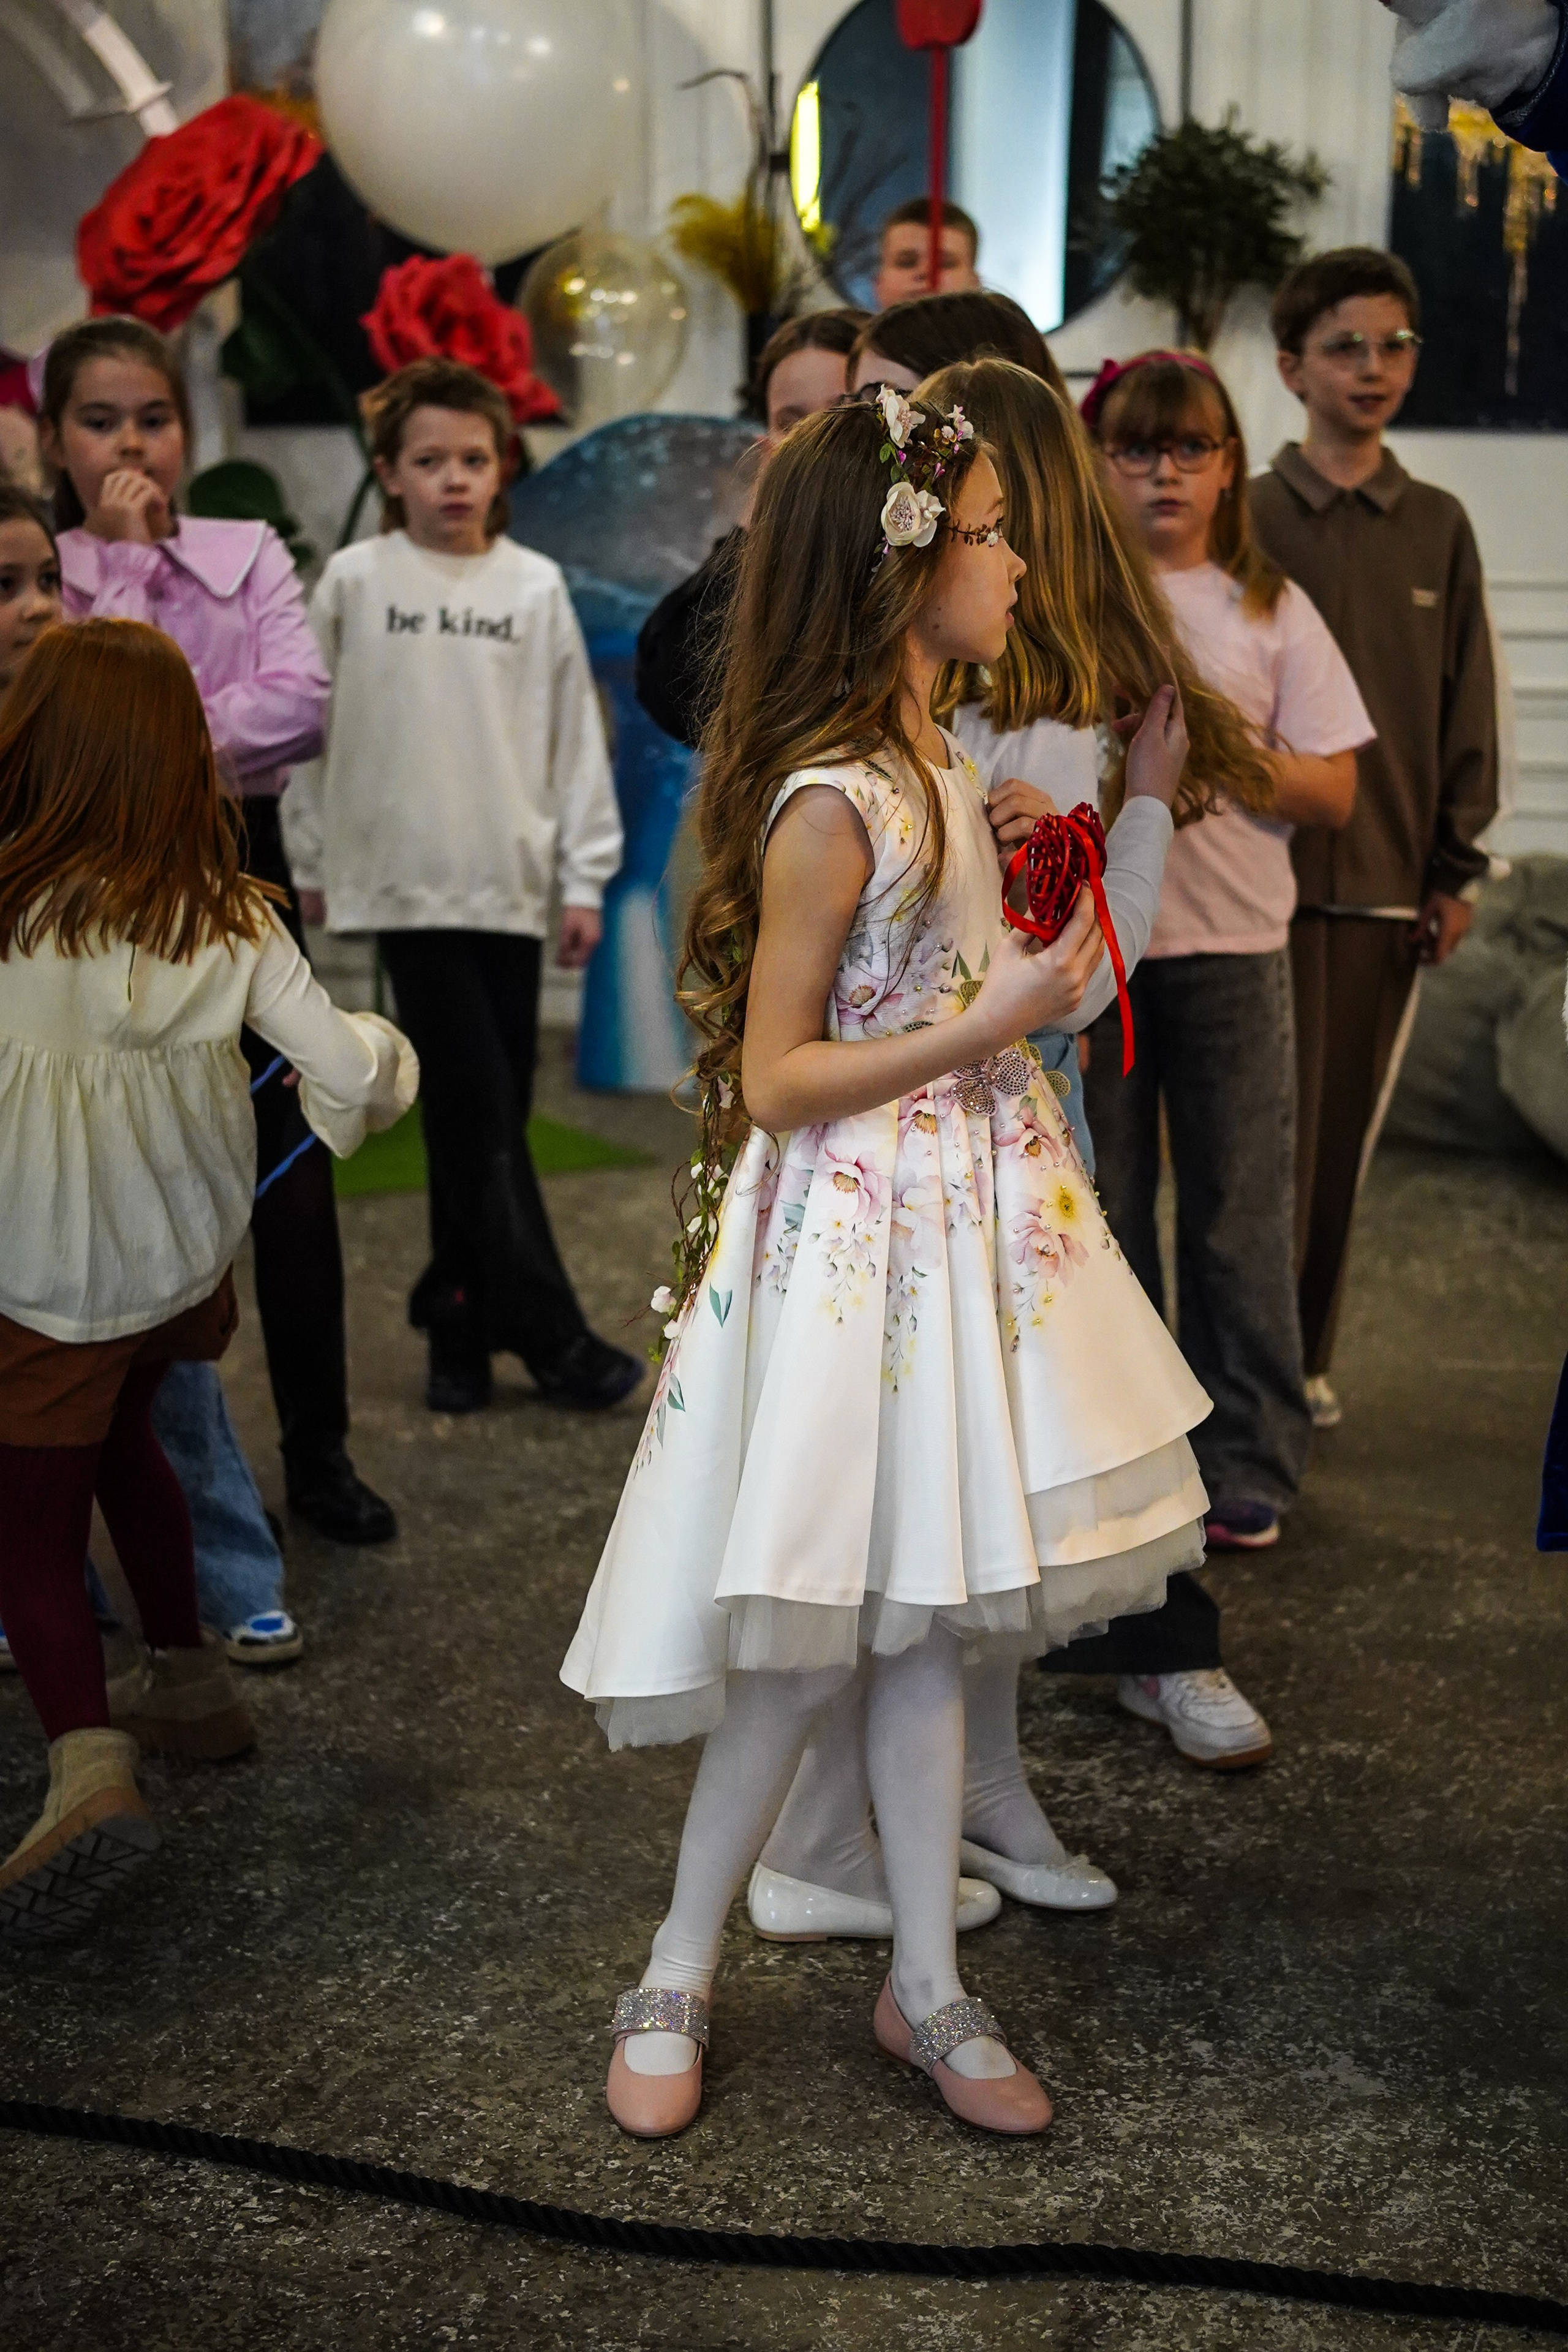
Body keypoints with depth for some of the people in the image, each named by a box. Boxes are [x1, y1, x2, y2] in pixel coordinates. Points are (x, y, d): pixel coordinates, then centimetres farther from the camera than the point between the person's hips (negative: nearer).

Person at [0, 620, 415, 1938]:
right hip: (187, 1252, 5)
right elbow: (352, 1074, -8)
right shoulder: (230, 920, -7)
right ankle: (186, 1678, 42)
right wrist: (388, 1056, 14)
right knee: (120, 1442, 30)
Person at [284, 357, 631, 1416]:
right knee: (479, 1108, -5)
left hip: (510, 881, 2)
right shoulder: (354, 582, 1)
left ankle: (461, 1315, 21)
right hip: (408, 879, -2)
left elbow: (576, 735, 6)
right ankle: (548, 1333, 1)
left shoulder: (536, 586, 5)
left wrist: (586, 878, 4)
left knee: (494, 1109, 7)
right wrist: (314, 864, 6)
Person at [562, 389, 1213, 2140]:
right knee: (814, 1641, 2)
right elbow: (775, 1079, -18)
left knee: (918, 1624, 14)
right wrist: (991, 1025, -21)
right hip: (858, 1230, -8)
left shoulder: (933, 766, 10)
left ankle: (927, 1989, 25)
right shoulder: (830, 802, -18)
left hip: (963, 1215, 9)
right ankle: (677, 1980, 21)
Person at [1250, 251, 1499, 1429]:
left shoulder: (1438, 527, 9)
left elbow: (1468, 706, 10)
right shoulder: (1247, 518, 1)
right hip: (1267, 874, -3)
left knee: (1345, 1134, 9)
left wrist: (1456, 868, 6)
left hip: (1391, 881, 3)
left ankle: (1307, 1358, 21)